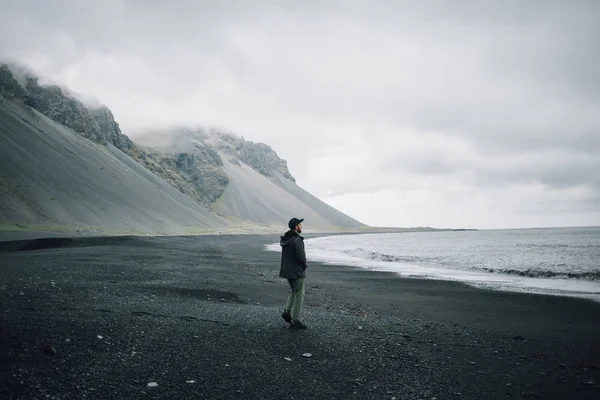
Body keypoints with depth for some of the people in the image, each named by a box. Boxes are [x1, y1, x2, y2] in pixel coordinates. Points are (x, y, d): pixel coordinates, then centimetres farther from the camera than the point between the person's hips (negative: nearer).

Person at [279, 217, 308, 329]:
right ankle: (296, 320, 7)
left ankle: (287, 311, 12)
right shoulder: (297, 240, -20)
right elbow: (301, 256, -23)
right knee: (299, 295, 3)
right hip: (297, 272, -8)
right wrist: (304, 266, -3)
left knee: (293, 292, 24)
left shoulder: (285, 239, 7)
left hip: (287, 271, 8)